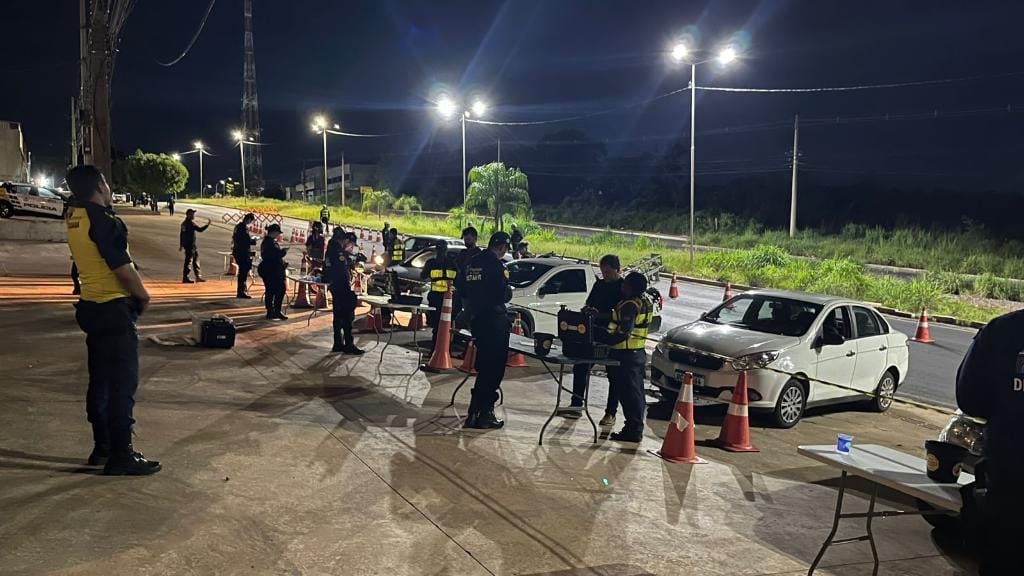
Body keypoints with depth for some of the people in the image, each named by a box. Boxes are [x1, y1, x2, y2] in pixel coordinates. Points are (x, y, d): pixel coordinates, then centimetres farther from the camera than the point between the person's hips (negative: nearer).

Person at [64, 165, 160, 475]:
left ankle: (102, 447, 25)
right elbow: (125, 271, -20)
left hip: (91, 307, 9)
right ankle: (121, 456, 0)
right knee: (123, 383, -4)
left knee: (100, 380, 16)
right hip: (114, 309, -9)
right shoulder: (103, 220, -19)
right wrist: (144, 297, -6)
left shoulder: (73, 216, 6)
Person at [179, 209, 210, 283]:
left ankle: (198, 276, 20)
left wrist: (181, 245, 25)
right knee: (188, 261, -5)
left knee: (196, 260, 15)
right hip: (190, 245, -10)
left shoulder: (184, 223, 15)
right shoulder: (191, 223, -16)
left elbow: (181, 234, 20)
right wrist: (207, 224, -9)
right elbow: (200, 229, -20)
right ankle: (185, 278, -1)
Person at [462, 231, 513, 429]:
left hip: (476, 319, 9)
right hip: (494, 321, -9)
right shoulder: (496, 264, -16)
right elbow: (503, 294, -19)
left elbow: (464, 291, 16)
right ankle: (483, 414, 1)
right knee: (494, 369, -1)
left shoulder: (473, 262, 11)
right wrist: (509, 291, 2)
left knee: (484, 367, 18)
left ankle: (476, 412, 22)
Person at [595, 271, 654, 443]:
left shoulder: (630, 305, -18)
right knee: (635, 392, 14)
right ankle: (636, 429, 22)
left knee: (629, 393, -5)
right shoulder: (645, 303, 13)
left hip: (626, 355, -10)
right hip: (638, 353, 10)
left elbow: (623, 333, -25)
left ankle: (633, 430, 0)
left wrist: (601, 338, -18)